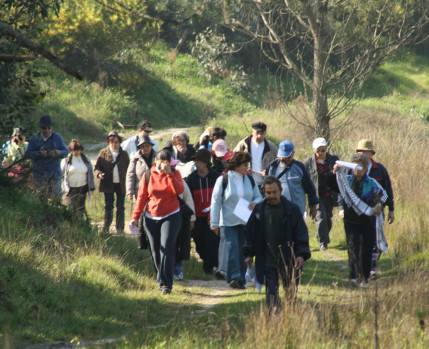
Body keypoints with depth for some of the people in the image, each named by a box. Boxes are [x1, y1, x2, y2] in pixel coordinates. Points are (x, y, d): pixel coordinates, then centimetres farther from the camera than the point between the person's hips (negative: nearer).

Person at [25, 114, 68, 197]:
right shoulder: (35, 138, 5)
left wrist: (59, 153, -19)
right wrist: (39, 153, -18)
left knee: (56, 195, -4)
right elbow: (28, 153, 0)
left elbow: (66, 151, 4)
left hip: (55, 172, 0)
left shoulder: (57, 137, 7)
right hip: (39, 172, 0)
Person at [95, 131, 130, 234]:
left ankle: (120, 228, 8)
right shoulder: (103, 153, 5)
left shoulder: (124, 154, 6)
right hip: (108, 184, 0)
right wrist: (99, 174, -17)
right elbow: (97, 166, 5)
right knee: (108, 206, 5)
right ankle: (106, 226, 17)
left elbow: (128, 168, 8)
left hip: (121, 185, 0)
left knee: (120, 207, 2)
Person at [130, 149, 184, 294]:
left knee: (167, 248, -15)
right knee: (156, 251, 7)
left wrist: (169, 174, -22)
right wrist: (135, 217, -1)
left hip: (171, 217, -3)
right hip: (152, 217, 3)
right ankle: (161, 279, 23)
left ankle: (166, 283, -14)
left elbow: (179, 190, -18)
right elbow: (141, 197, 5)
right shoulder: (148, 175, 3)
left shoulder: (174, 174, 0)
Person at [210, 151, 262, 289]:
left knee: (243, 250, 5)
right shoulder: (223, 180, -5)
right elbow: (215, 202, -3)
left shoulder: (250, 180, 8)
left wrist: (255, 203, -8)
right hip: (229, 221, -4)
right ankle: (234, 277, -14)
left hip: (246, 221, 4)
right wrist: (214, 223, -6)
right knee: (233, 247, -17)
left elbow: (258, 197, 18)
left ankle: (241, 280, 14)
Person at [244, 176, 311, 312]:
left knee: (291, 291, 6)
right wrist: (249, 254, 9)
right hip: (267, 259, 1)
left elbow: (301, 233, -2)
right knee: (271, 292, 1)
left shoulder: (292, 209, -4)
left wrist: (302, 254, -11)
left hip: (288, 259, -1)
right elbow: (250, 233, 11)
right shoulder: (259, 210, 2)